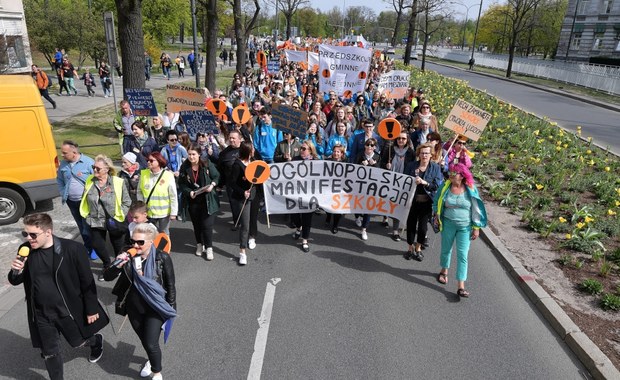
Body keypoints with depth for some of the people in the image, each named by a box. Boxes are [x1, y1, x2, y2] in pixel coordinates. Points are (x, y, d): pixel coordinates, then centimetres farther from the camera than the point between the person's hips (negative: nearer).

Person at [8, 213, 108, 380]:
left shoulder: (72, 249, -21)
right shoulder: (26, 250, -8)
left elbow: (87, 281, -14)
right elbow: (15, 281, 5)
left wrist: (91, 309, -9)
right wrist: (16, 271, -19)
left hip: (69, 309, -3)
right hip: (41, 313, 3)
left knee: (79, 342, 17)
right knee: (49, 353, 15)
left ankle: (96, 341, 51)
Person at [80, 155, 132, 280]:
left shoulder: (118, 182, -15)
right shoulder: (89, 181, -2)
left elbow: (127, 202, -9)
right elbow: (84, 200, 12)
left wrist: (118, 217, -13)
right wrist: (86, 215, 8)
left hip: (113, 222, -3)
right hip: (95, 221, 4)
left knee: (118, 246, 13)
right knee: (97, 245, 10)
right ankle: (107, 266, 38)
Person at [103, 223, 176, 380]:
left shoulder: (162, 258, -20)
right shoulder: (128, 256, -12)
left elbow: (170, 285, -10)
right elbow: (107, 277, -8)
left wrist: (171, 308, -4)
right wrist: (118, 265, -29)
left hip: (155, 308, -4)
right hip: (134, 307, 4)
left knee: (151, 343, -2)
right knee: (144, 340, 22)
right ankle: (152, 360, 53)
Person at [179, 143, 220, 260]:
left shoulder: (207, 164, -10)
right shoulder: (184, 167, -5)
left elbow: (217, 176, 1)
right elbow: (181, 184, 1)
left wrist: (212, 185, -18)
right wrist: (189, 192, -16)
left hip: (207, 200, -2)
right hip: (192, 201, 2)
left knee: (207, 225, -4)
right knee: (196, 224, 14)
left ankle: (209, 248, 12)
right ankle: (199, 245, 34)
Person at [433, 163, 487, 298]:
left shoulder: (470, 189, -8)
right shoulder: (446, 186, -3)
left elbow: (476, 209, -2)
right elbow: (437, 202, 10)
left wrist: (476, 228, -3)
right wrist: (436, 215, -5)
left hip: (465, 227, -2)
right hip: (448, 224, 2)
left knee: (462, 255, -4)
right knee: (446, 249, 17)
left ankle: (460, 286, -2)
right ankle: (444, 271, 45)